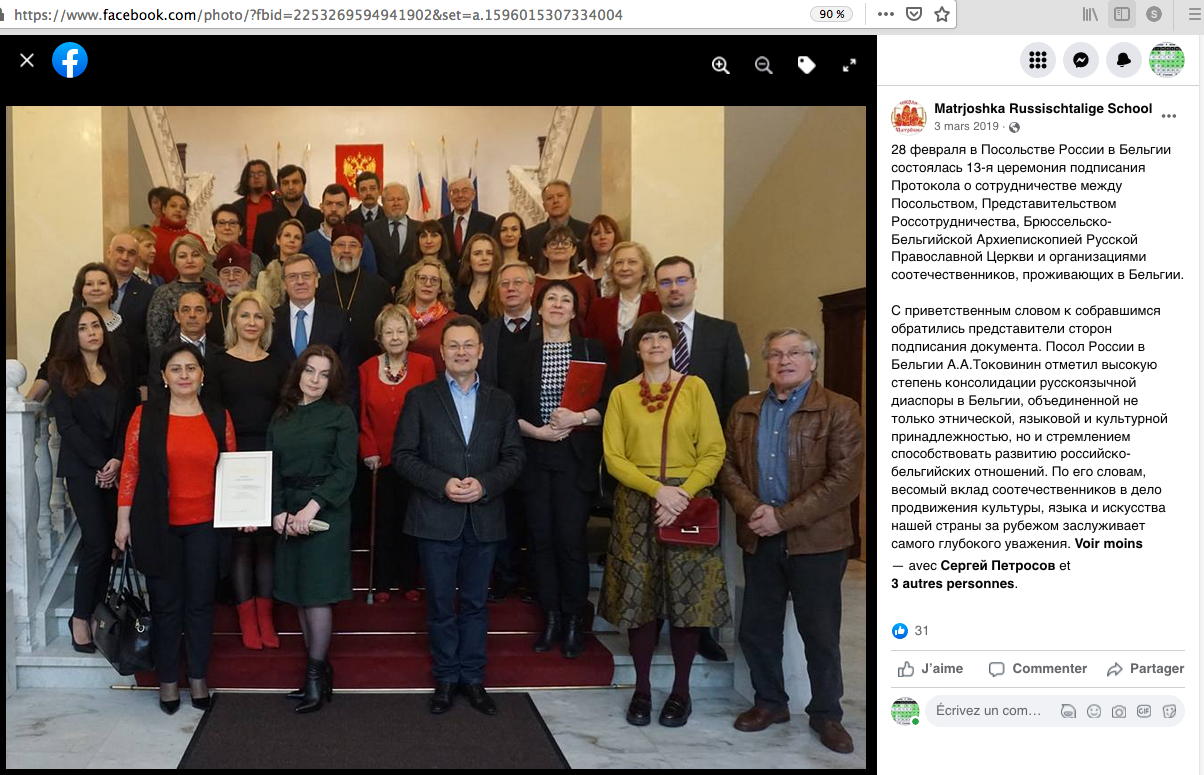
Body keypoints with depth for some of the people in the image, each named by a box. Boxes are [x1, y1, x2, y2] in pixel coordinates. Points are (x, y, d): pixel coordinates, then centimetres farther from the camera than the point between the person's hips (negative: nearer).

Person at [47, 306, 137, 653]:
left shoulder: (118, 373, 13)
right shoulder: (62, 373, 2)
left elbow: (129, 419, 7)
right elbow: (67, 425, -5)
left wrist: (118, 460, -8)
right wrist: (99, 464, -12)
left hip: (116, 467, 4)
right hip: (82, 468, -4)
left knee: (106, 542, 2)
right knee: (97, 542, -11)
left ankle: (95, 613, 9)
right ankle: (81, 618, 0)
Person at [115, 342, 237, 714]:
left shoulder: (219, 417, 4)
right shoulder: (145, 415, -2)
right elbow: (130, 469, -1)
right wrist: (123, 520, -2)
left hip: (205, 525, 2)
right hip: (159, 526, -1)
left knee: (200, 602, 8)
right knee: (165, 603, 7)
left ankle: (198, 677, 21)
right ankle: (168, 680, 20)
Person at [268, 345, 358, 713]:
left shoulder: (341, 415, -2)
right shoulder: (281, 418, 12)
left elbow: (345, 470, -8)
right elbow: (271, 469, 7)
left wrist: (313, 507, -18)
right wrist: (279, 512, -8)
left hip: (326, 511, -5)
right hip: (287, 513, 5)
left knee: (317, 592, -5)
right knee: (299, 593, 7)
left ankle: (316, 673, 4)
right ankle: (319, 668, 17)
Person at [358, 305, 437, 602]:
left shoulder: (424, 365, -3)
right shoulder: (367, 369, 3)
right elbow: (362, 415, 4)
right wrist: (368, 450, -5)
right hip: (381, 460, 1)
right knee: (384, 521, 10)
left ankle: (410, 581, 20)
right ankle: (383, 583, 20)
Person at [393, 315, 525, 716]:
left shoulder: (500, 402, 8)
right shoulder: (420, 398, 2)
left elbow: (514, 457, 4)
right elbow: (403, 454, -3)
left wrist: (484, 484, -13)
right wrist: (443, 484, -15)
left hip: (484, 518, 2)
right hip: (436, 518, -1)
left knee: (475, 603, 10)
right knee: (441, 604, 7)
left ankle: (472, 678, 21)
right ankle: (445, 678, 20)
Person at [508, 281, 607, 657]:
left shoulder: (592, 349, 5)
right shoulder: (523, 353, 8)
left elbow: (608, 404, 1)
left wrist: (578, 418, -14)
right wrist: (536, 431, -9)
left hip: (575, 457, -2)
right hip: (535, 456, 2)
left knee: (570, 538, -6)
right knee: (541, 538, 4)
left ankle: (574, 621, 7)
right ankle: (551, 618, 16)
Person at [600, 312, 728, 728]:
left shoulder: (695, 388, 4)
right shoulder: (621, 394, 7)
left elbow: (713, 452, -1)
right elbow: (613, 457, -1)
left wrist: (683, 494, -14)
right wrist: (658, 490, -14)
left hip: (688, 503, -1)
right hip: (636, 506, 1)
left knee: (687, 596, 1)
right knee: (639, 597, 3)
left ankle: (681, 691, 15)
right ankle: (642, 690, 15)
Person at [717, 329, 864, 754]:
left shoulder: (839, 411, -6)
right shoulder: (744, 411, 9)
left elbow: (845, 479, -14)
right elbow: (728, 466, 8)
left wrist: (784, 516, -17)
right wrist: (751, 509, -12)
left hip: (816, 540, -4)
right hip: (759, 539, 4)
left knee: (820, 633, 6)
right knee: (756, 629, 12)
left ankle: (826, 714, 24)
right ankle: (769, 702, 30)